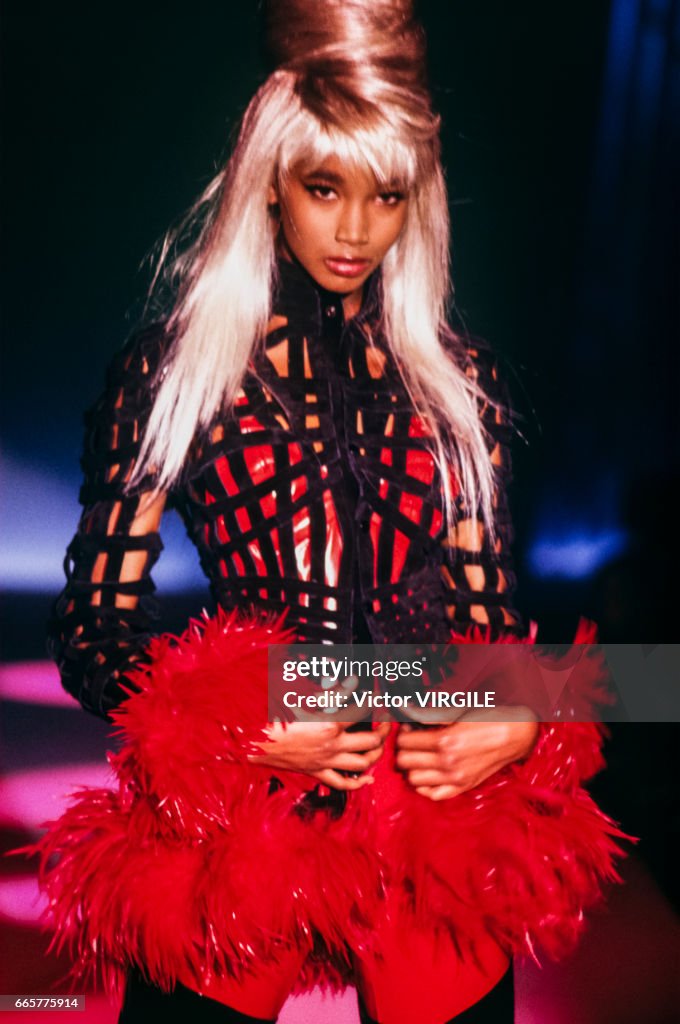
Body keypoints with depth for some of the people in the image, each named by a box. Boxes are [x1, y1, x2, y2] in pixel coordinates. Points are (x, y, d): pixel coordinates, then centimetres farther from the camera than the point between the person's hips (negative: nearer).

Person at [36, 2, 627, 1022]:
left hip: (440, 811, 2)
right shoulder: (172, 370, 0)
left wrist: (520, 719, -8)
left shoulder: (459, 381, 9)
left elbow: (487, 602, 12)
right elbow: (94, 627, 0)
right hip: (233, 811, -2)